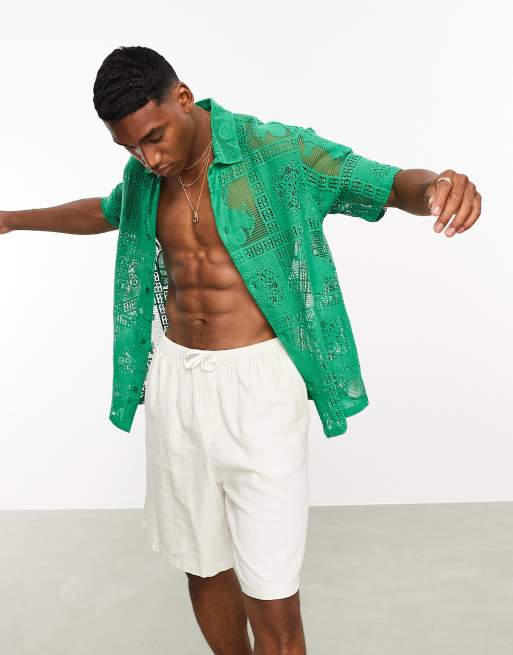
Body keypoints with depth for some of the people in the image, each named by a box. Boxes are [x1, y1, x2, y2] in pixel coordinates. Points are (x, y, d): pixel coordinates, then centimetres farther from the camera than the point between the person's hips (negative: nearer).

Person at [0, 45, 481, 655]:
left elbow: (393, 185, -12)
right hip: (175, 382, 5)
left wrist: (439, 183, -36)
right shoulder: (144, 177, 8)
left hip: (259, 382, -5)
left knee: (271, 602, -3)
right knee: (203, 566, 18)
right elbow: (105, 211, 30)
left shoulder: (276, 151, -9)